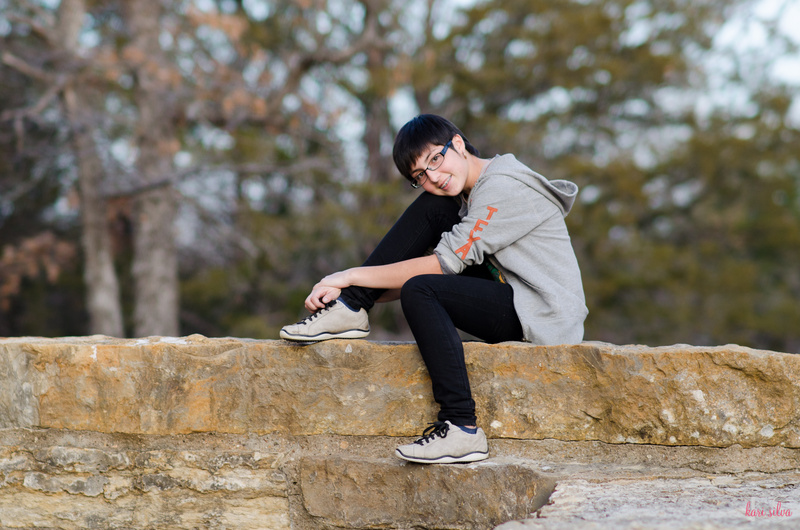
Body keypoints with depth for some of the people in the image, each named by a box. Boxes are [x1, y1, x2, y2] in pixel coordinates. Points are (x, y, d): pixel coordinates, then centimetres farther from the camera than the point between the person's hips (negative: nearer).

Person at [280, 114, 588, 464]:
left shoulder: (502, 188, -15)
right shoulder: (472, 196, 14)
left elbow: (442, 265, -19)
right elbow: (442, 271, 10)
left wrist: (350, 277, -14)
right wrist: (353, 289, -2)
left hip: (543, 316, -9)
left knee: (420, 293, -26)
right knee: (431, 207, 1)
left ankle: (461, 429, -26)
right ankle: (350, 308, -3)